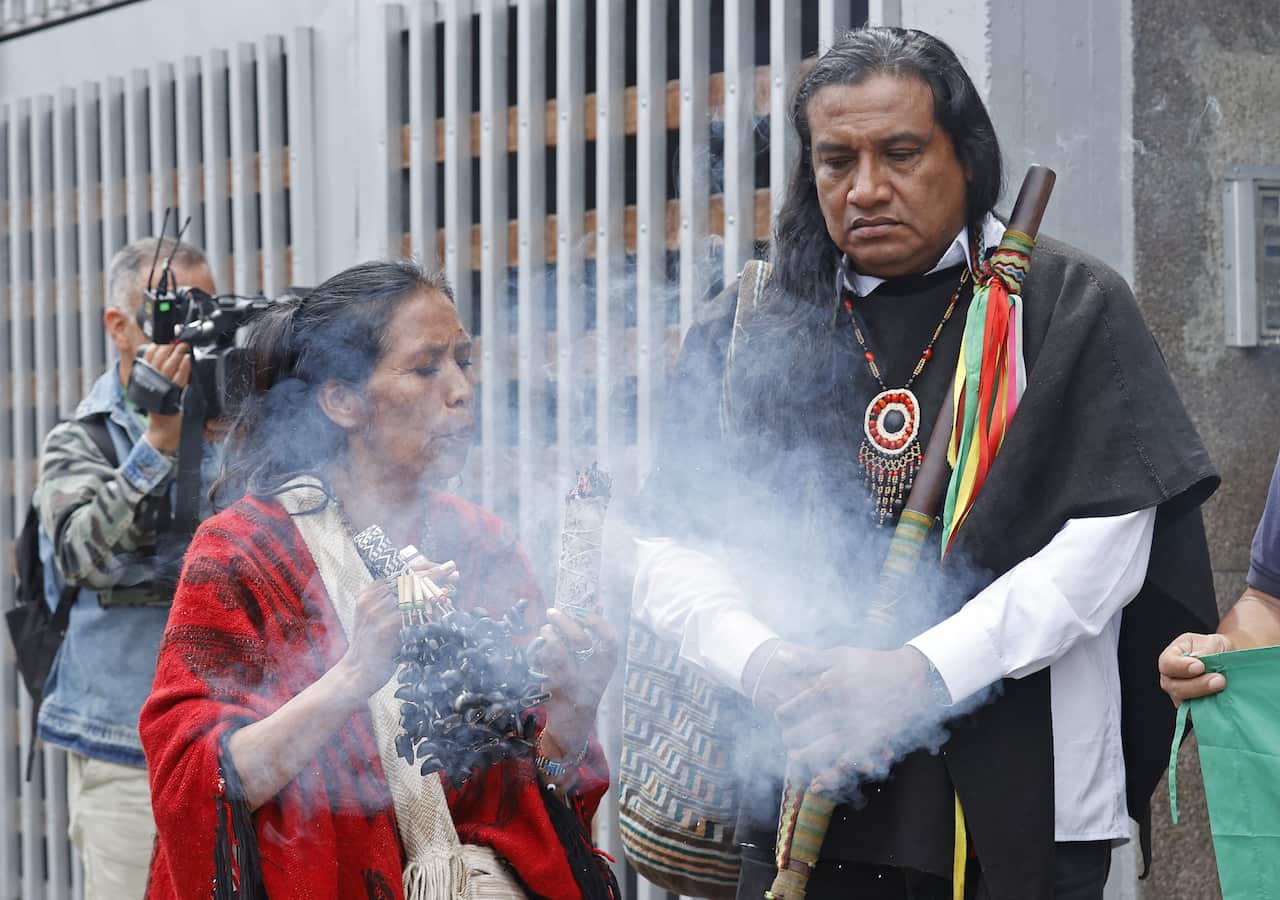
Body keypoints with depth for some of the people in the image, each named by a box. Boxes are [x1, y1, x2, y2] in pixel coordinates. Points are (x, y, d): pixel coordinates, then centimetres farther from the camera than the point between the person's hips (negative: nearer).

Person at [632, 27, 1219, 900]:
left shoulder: (1072, 308, 0)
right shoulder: (748, 331, 9)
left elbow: (1102, 547, -9)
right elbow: (674, 551, 5)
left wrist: (921, 672, -18)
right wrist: (763, 663, -14)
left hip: (1019, 803, -2)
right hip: (805, 802, 2)